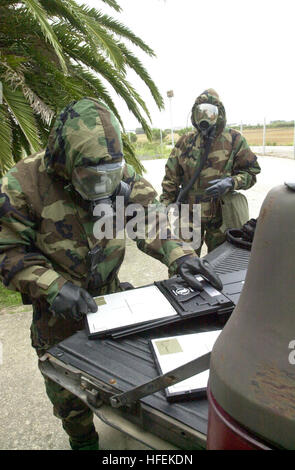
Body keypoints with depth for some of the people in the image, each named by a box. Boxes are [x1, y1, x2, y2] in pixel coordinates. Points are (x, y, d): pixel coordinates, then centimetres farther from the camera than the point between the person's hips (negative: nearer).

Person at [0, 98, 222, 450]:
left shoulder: (120, 174, -12)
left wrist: (177, 253, -29)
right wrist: (53, 287, -31)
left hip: (109, 296, 3)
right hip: (58, 312, -2)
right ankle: (82, 440, 51)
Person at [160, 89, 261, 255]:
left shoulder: (234, 140, -4)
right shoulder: (185, 141, 2)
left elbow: (250, 172, -1)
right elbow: (171, 178, 5)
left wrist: (230, 183, -22)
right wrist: (166, 208, 0)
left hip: (220, 214, -1)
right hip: (189, 212, 2)